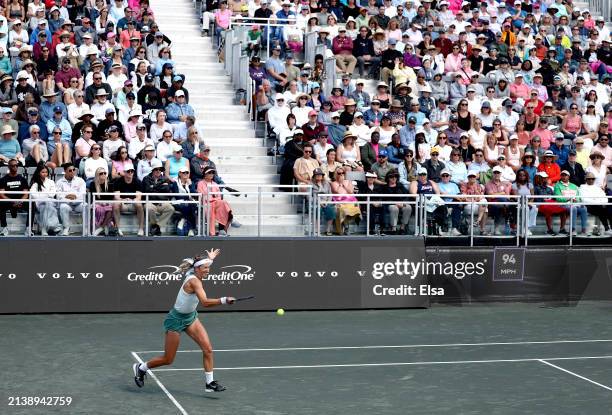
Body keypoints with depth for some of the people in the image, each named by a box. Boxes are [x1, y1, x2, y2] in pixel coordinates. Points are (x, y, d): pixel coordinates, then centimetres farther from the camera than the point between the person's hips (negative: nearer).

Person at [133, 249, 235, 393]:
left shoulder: (194, 274, -3)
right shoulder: (194, 281, -29)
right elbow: (205, 302, -43)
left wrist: (210, 259, 33)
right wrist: (224, 300, -53)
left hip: (190, 317, 8)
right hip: (176, 319, -8)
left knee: (207, 349, -6)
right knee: (168, 360, 5)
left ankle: (210, 383, 2)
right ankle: (141, 368, 29)